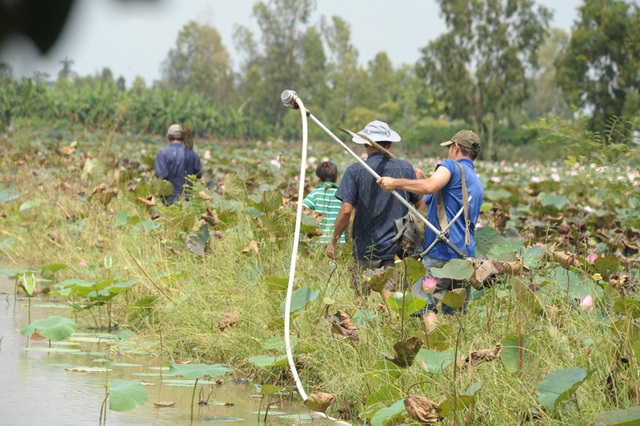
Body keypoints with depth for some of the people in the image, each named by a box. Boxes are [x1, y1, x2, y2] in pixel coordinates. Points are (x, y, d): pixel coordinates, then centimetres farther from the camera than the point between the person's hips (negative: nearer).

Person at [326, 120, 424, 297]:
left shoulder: (355, 171, -6)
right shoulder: (405, 168, 1)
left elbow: (346, 210, -11)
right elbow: (418, 204, 9)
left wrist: (333, 241, -1)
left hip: (366, 247, -2)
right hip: (397, 247, 2)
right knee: (391, 294, 0)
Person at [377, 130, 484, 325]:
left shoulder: (452, 166, -2)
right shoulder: (477, 184, 25)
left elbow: (430, 186, -22)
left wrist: (395, 183, -15)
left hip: (441, 252, -8)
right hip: (466, 256, 8)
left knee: (425, 307, -13)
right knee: (457, 313, 10)